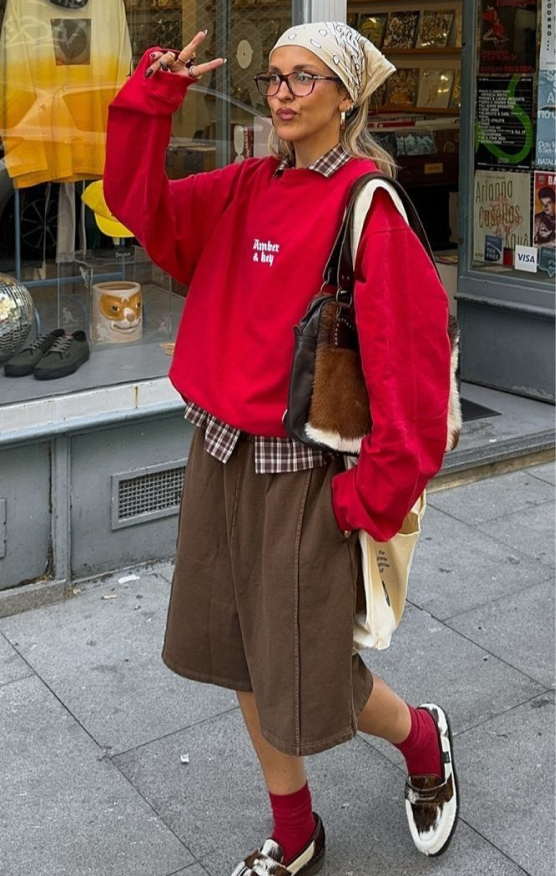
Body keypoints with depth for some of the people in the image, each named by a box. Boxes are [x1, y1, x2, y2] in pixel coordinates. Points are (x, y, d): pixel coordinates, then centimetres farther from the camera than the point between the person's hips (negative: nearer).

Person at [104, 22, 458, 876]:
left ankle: (422, 738, 38)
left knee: (304, 684, 5)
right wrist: (152, 97, -9)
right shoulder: (245, 190, 6)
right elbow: (139, 202, 5)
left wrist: (376, 497, -15)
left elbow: (412, 357, -19)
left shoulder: (367, 208, -15)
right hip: (220, 459, 7)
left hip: (300, 475, -7)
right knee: (243, 657, 16)